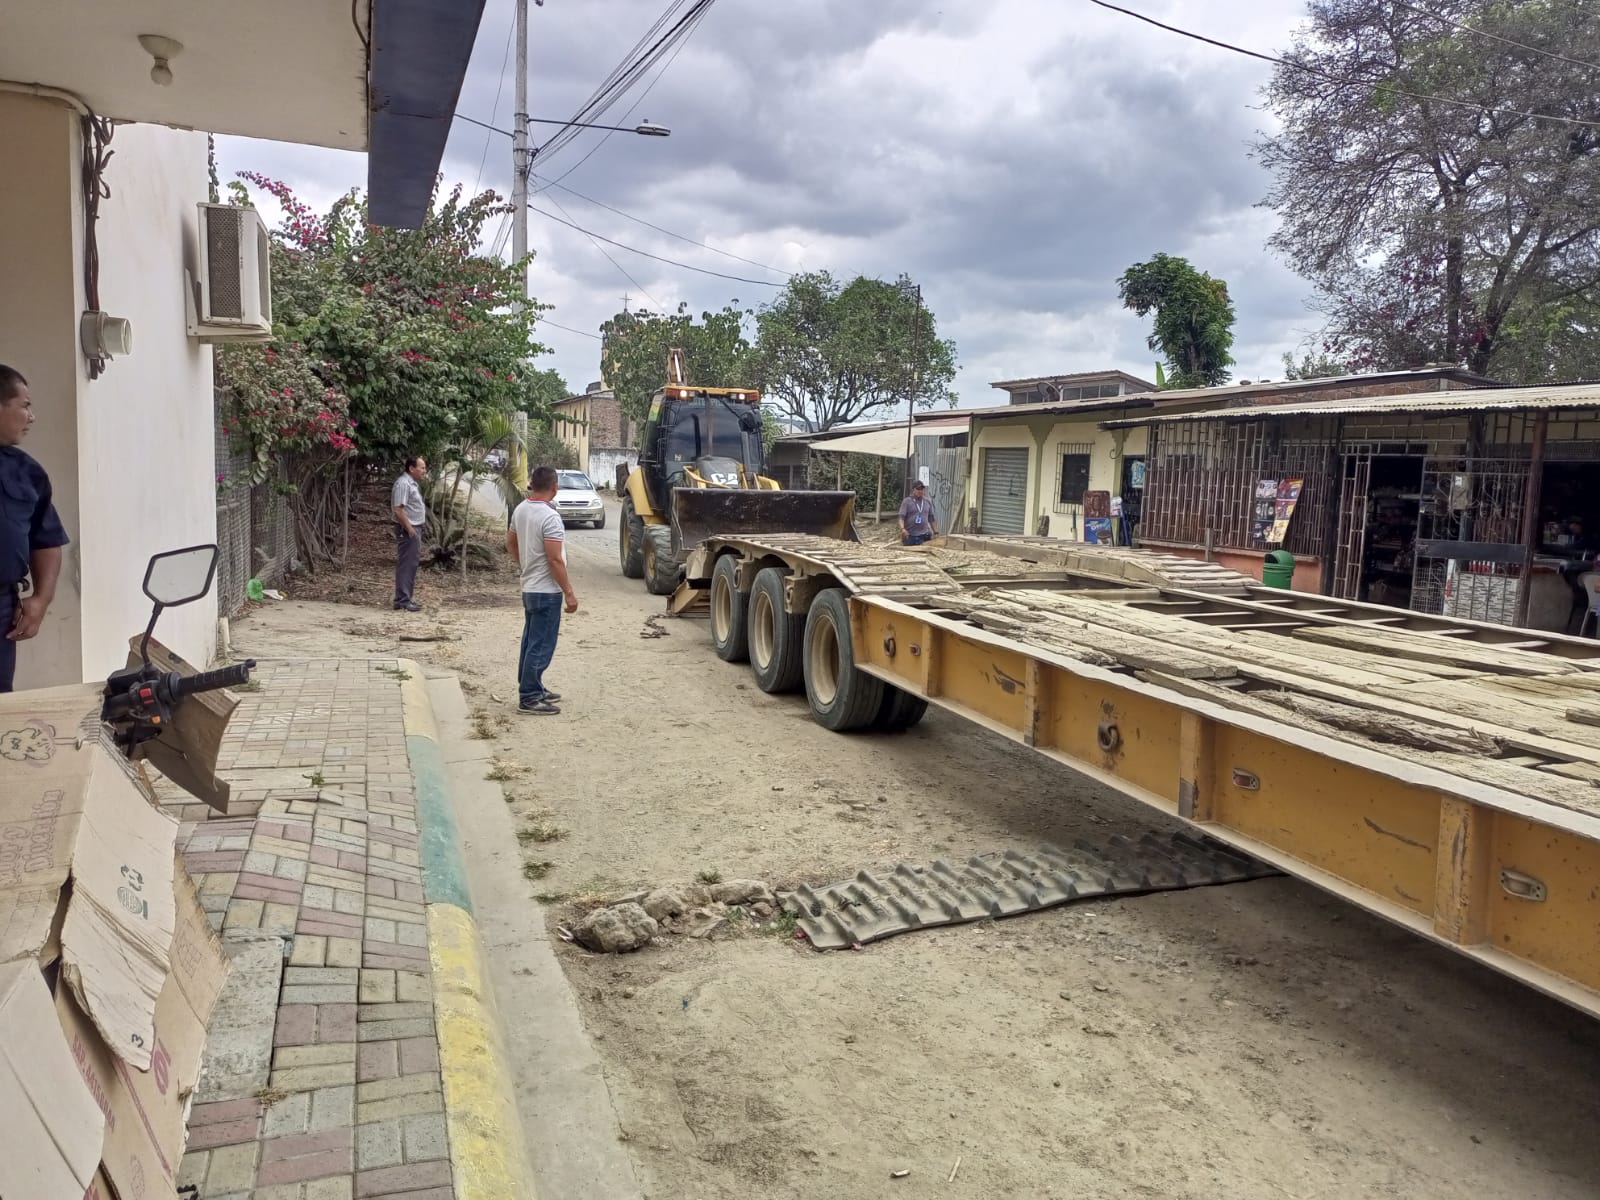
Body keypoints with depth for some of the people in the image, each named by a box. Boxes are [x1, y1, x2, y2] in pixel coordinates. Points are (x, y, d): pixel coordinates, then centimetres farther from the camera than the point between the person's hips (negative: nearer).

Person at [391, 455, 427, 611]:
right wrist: (409, 529, -22)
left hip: (415, 528, 10)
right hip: (407, 530, -10)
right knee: (406, 565, -8)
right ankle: (402, 600, -6)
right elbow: (398, 510, -23)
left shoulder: (413, 483, 15)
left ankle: (407, 597, 20)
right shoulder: (403, 483, -16)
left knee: (412, 564, 14)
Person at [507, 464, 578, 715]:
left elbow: (510, 544, 18)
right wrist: (569, 593, -18)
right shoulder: (549, 517, -22)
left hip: (529, 587, 9)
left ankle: (532, 688, 29)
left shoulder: (520, 510, 6)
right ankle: (529, 698, 3)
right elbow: (555, 560, -23)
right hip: (547, 590, -9)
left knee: (530, 641, 18)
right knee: (541, 646, -2)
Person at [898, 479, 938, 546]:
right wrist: (902, 529, -25)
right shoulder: (907, 501, 0)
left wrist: (936, 532, 17)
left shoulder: (928, 502, 14)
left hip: (924, 535, 3)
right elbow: (901, 517, -8)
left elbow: (931, 518, 20)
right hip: (909, 536, -3)